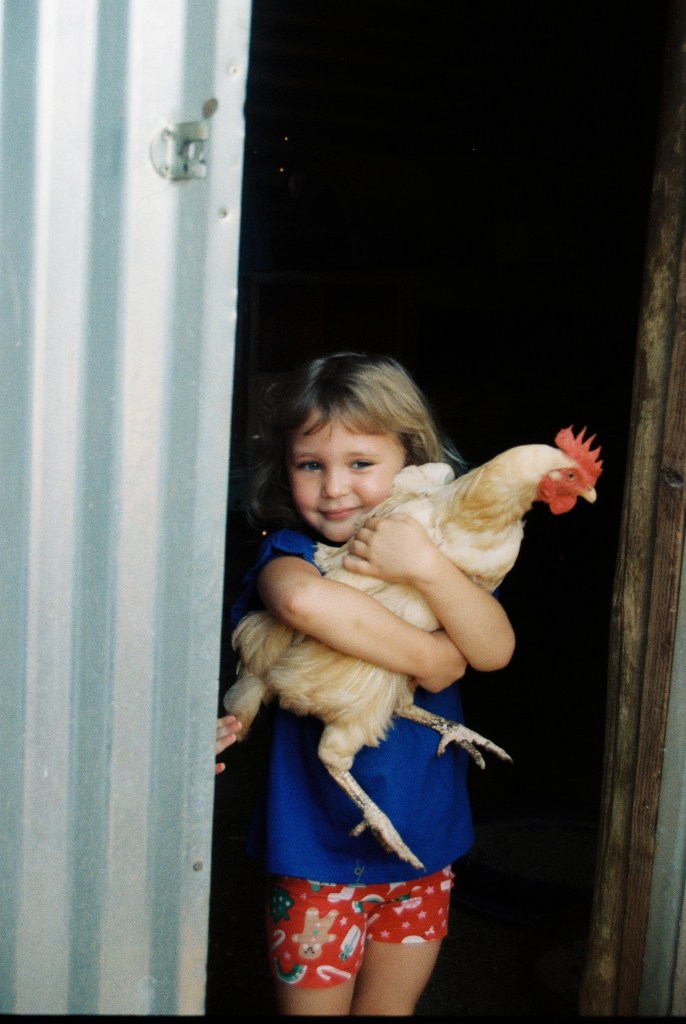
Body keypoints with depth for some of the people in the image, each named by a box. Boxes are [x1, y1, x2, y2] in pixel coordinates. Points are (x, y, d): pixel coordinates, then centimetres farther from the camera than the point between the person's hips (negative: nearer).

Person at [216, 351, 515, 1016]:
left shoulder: (442, 551, 0)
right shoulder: (291, 552, -12)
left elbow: (494, 652, -16)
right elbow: (302, 599, -38)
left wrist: (426, 567, -31)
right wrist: (422, 654, -28)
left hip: (423, 840, 4)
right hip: (318, 843, -4)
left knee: (390, 1007, 19)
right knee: (314, 1002, 9)